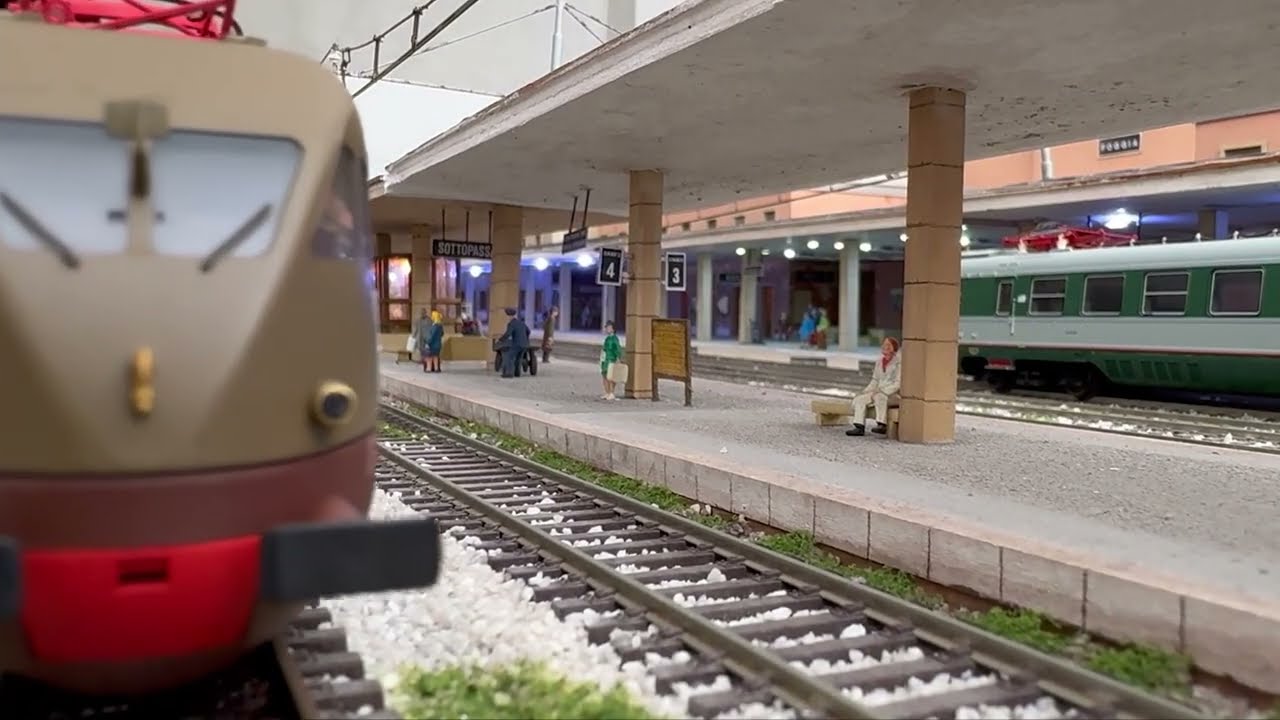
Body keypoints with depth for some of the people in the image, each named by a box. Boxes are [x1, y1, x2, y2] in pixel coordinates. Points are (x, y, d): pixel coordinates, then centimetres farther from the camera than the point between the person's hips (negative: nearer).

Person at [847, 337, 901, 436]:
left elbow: (898, 384, -16)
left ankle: (882, 425, -31)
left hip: (894, 394, -7)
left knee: (879, 397, -37)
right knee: (859, 399, -11)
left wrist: (881, 391, -21)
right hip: (878, 392, 7)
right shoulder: (879, 362, 11)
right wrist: (865, 391, 1)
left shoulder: (898, 362, -10)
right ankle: (859, 427, -17)